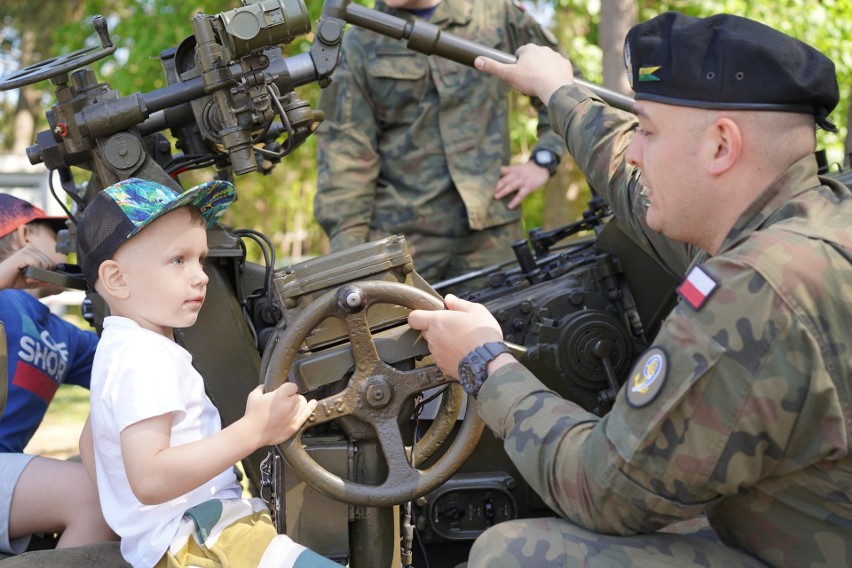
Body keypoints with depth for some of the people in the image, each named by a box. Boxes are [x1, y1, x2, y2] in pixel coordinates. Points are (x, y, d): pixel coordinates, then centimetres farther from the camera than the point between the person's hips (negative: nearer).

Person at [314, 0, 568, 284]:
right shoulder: (360, 46, 4)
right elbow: (345, 154, -3)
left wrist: (543, 160, 5)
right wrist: (348, 244, -12)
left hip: (491, 229, 1)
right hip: (400, 233, -1)